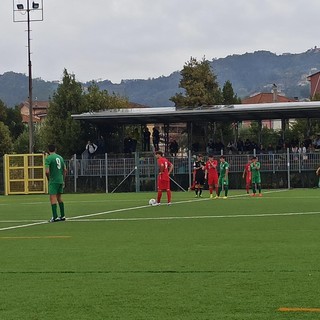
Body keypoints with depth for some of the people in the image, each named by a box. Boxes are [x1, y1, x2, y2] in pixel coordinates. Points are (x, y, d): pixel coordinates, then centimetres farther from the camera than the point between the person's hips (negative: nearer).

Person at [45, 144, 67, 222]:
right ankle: (62, 216, 19)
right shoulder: (60, 157, 12)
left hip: (53, 181, -6)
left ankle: (55, 217, -12)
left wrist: (48, 179, 1)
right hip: (60, 180, 7)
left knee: (53, 198, -5)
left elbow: (47, 171, -16)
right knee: (59, 197, 16)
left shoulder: (48, 158, -8)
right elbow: (65, 170, 12)